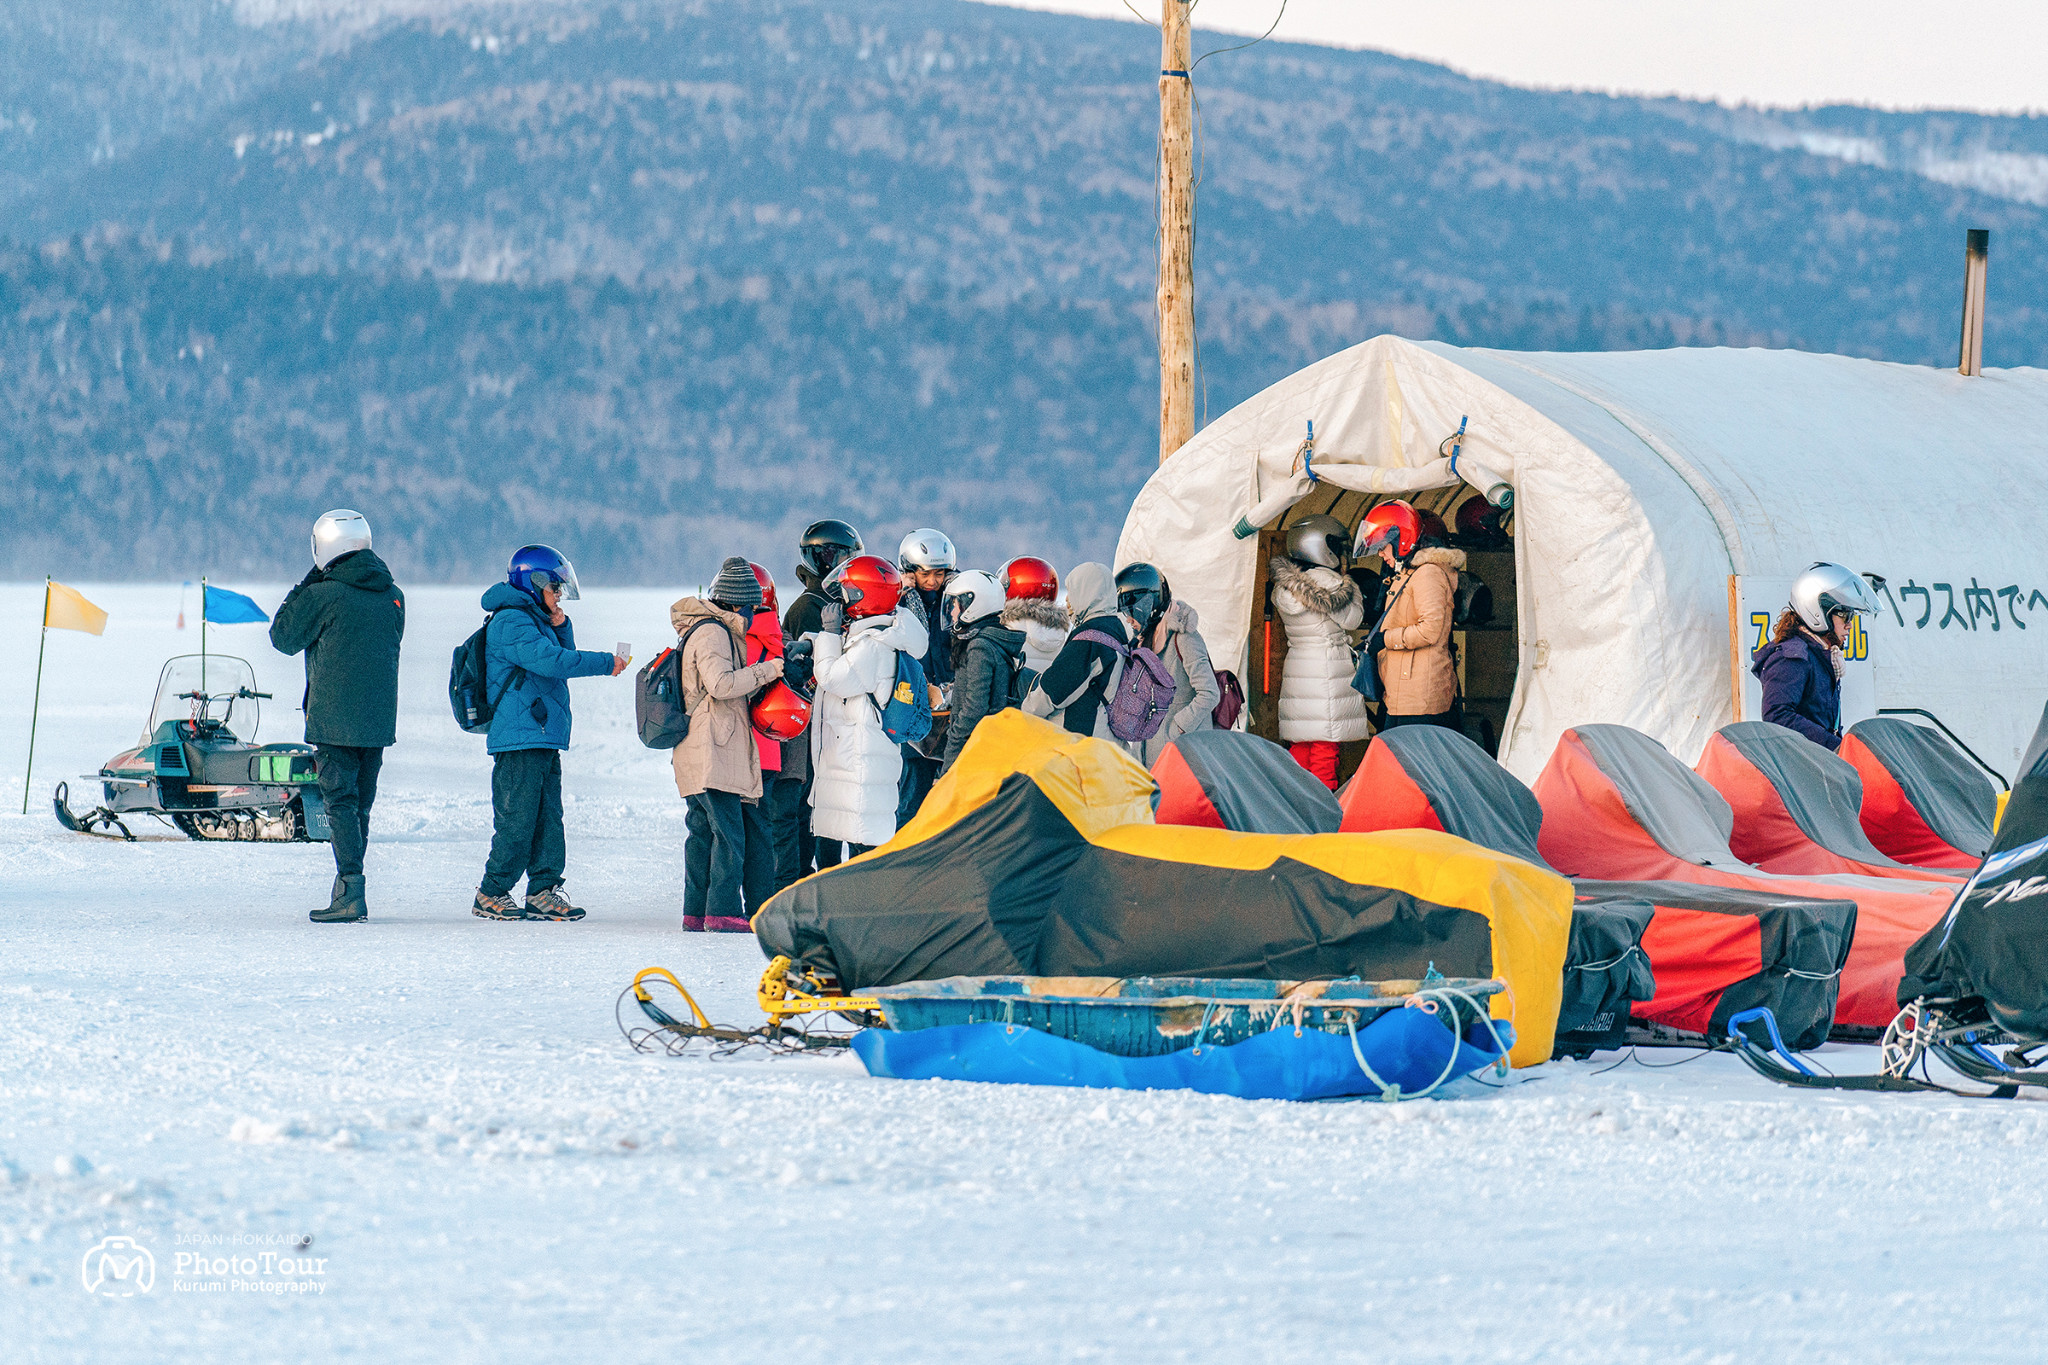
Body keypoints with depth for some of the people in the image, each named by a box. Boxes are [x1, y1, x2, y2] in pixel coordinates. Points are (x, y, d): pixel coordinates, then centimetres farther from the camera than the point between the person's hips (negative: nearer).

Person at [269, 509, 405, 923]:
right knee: (360, 805, 13)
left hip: (334, 719, -6)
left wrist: (303, 589, 8)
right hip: (379, 719, 6)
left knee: (340, 804, -6)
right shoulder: (392, 595, 7)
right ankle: (347, 890, 19)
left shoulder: (323, 595, -12)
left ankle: (352, 895, -13)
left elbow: (284, 638, 0)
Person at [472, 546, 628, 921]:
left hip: (544, 741, 10)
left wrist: (561, 628, 7)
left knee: (548, 818, 8)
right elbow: (550, 661, -23)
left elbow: (562, 657, 25)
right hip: (519, 741, -10)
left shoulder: (534, 620, 20)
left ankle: (543, 891, 11)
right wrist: (606, 664, -17)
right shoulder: (510, 622, -13)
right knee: (516, 820, -8)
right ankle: (492, 894, -1)